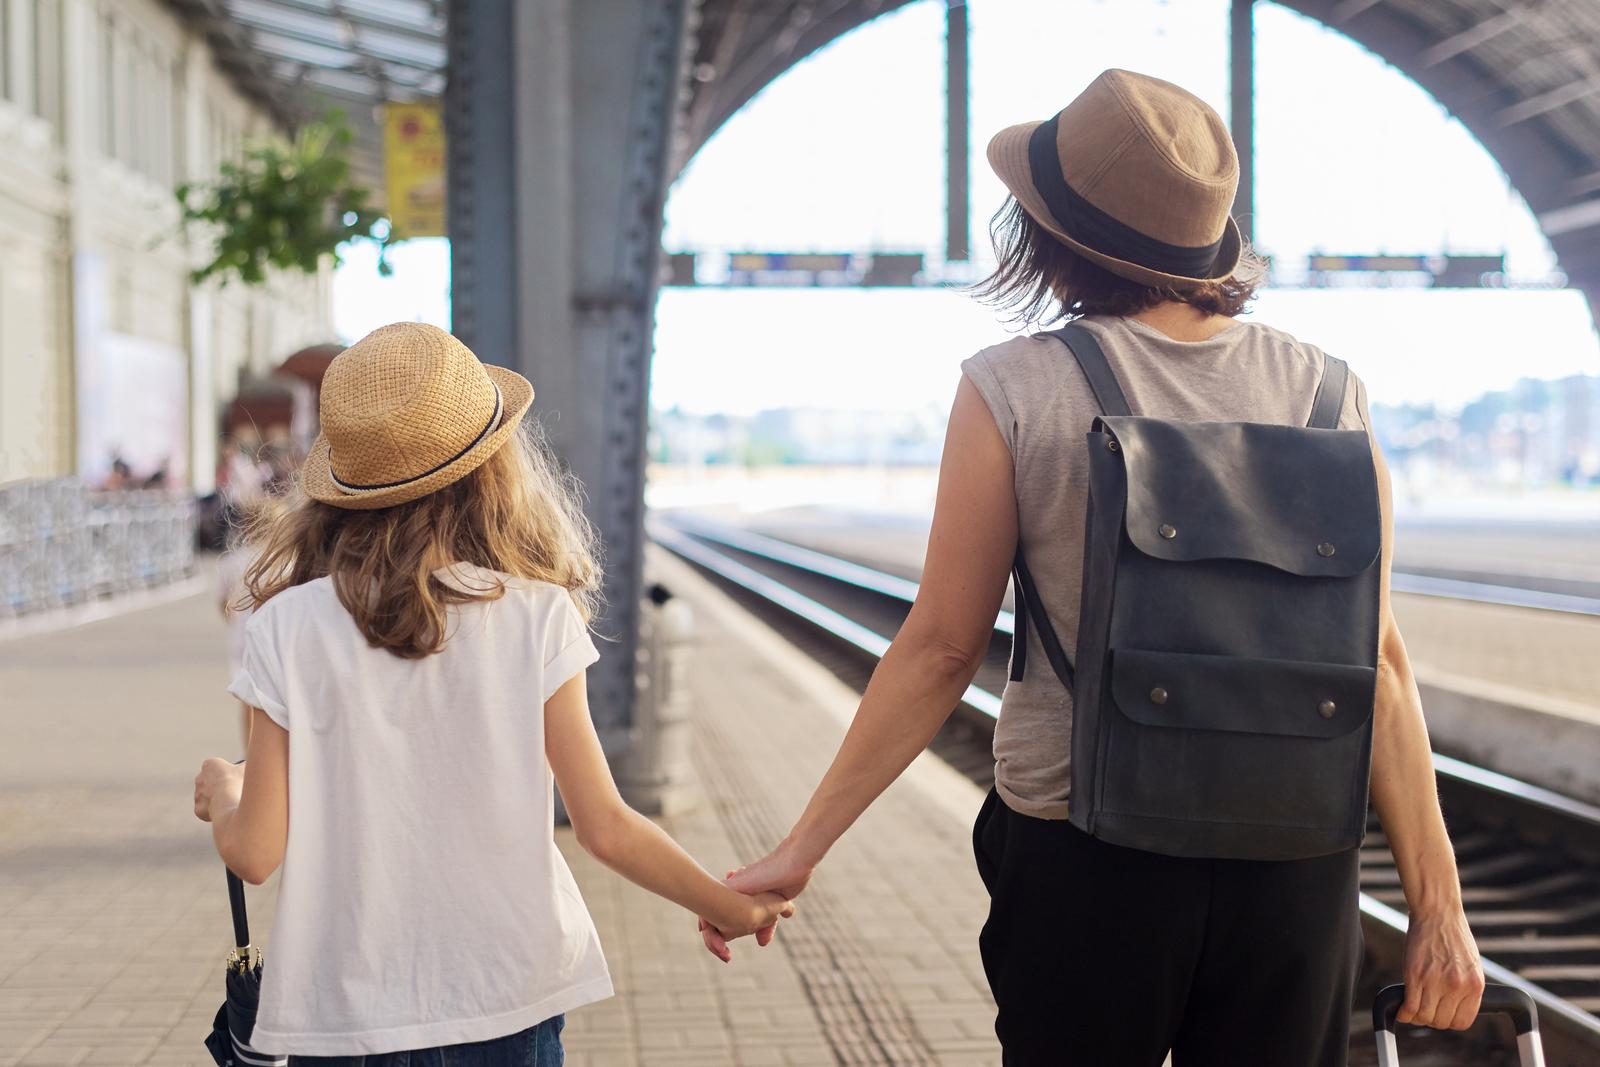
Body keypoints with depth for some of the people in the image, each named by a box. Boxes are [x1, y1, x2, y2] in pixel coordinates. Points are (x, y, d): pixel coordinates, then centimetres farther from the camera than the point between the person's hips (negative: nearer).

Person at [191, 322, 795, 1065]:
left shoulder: (290, 628, -9)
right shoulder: (536, 621, -8)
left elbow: (254, 853, -7)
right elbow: (604, 828, -6)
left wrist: (221, 796, 16)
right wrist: (729, 907, 9)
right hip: (506, 1003, 1)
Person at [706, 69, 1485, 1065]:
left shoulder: (1014, 391, -10)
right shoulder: (1327, 391, -3)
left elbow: (941, 649, -8)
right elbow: (1377, 664, -4)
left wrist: (800, 850, 1)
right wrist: (1439, 905, 2)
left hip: (1083, 867, -1)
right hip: (1296, 872, 2)